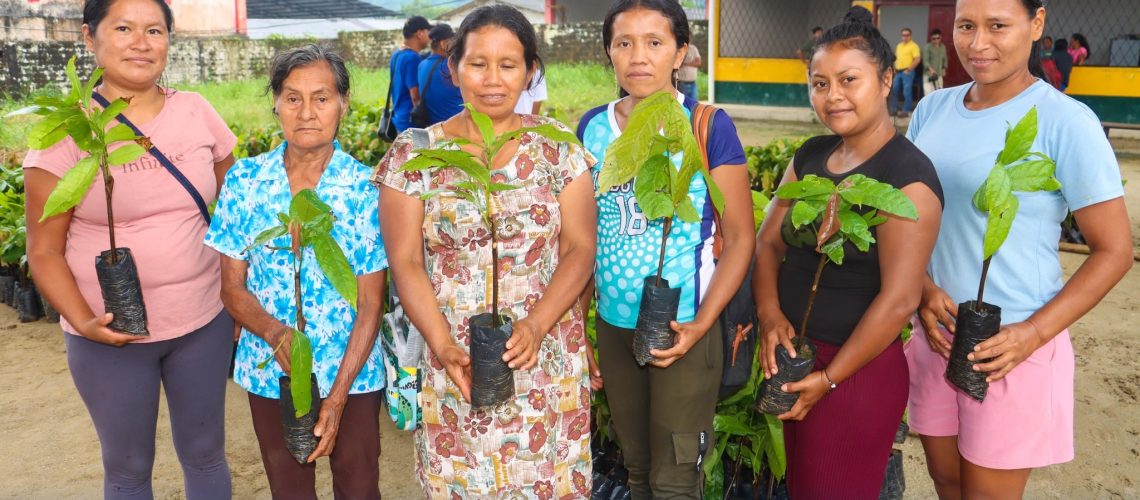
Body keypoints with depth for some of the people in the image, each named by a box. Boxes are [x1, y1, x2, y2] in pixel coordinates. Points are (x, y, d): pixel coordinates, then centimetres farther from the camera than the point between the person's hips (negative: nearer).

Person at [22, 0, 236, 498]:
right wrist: (83, 321, -20)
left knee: (205, 453, 17)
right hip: (111, 336, -2)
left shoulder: (198, 112, -2)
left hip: (204, 323, 2)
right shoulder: (66, 130, -10)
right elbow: (44, 250, -6)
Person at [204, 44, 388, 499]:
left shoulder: (367, 189, -13)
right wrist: (276, 333, -22)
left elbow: (371, 303, -11)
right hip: (270, 371, 2)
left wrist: (337, 395, -15)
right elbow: (232, 287, -2)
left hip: (351, 373, -2)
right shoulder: (244, 180, -7)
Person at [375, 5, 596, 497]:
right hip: (455, 362, 0)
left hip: (546, 357, 1)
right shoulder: (413, 153, -1)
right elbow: (406, 261, -3)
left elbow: (579, 248, -2)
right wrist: (443, 346, -15)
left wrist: (536, 327, -16)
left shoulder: (558, 146, 0)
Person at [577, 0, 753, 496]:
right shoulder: (591, 127, 2)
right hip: (612, 326, 4)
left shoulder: (709, 126, -9)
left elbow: (740, 238, -7)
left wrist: (700, 325, -17)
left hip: (683, 327, -3)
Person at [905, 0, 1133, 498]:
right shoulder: (932, 109, 4)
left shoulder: (1066, 122, -11)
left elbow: (1114, 250, -8)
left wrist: (1034, 333, -18)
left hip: (1010, 346, -5)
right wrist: (922, 289, -8)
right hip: (935, 332, 5)